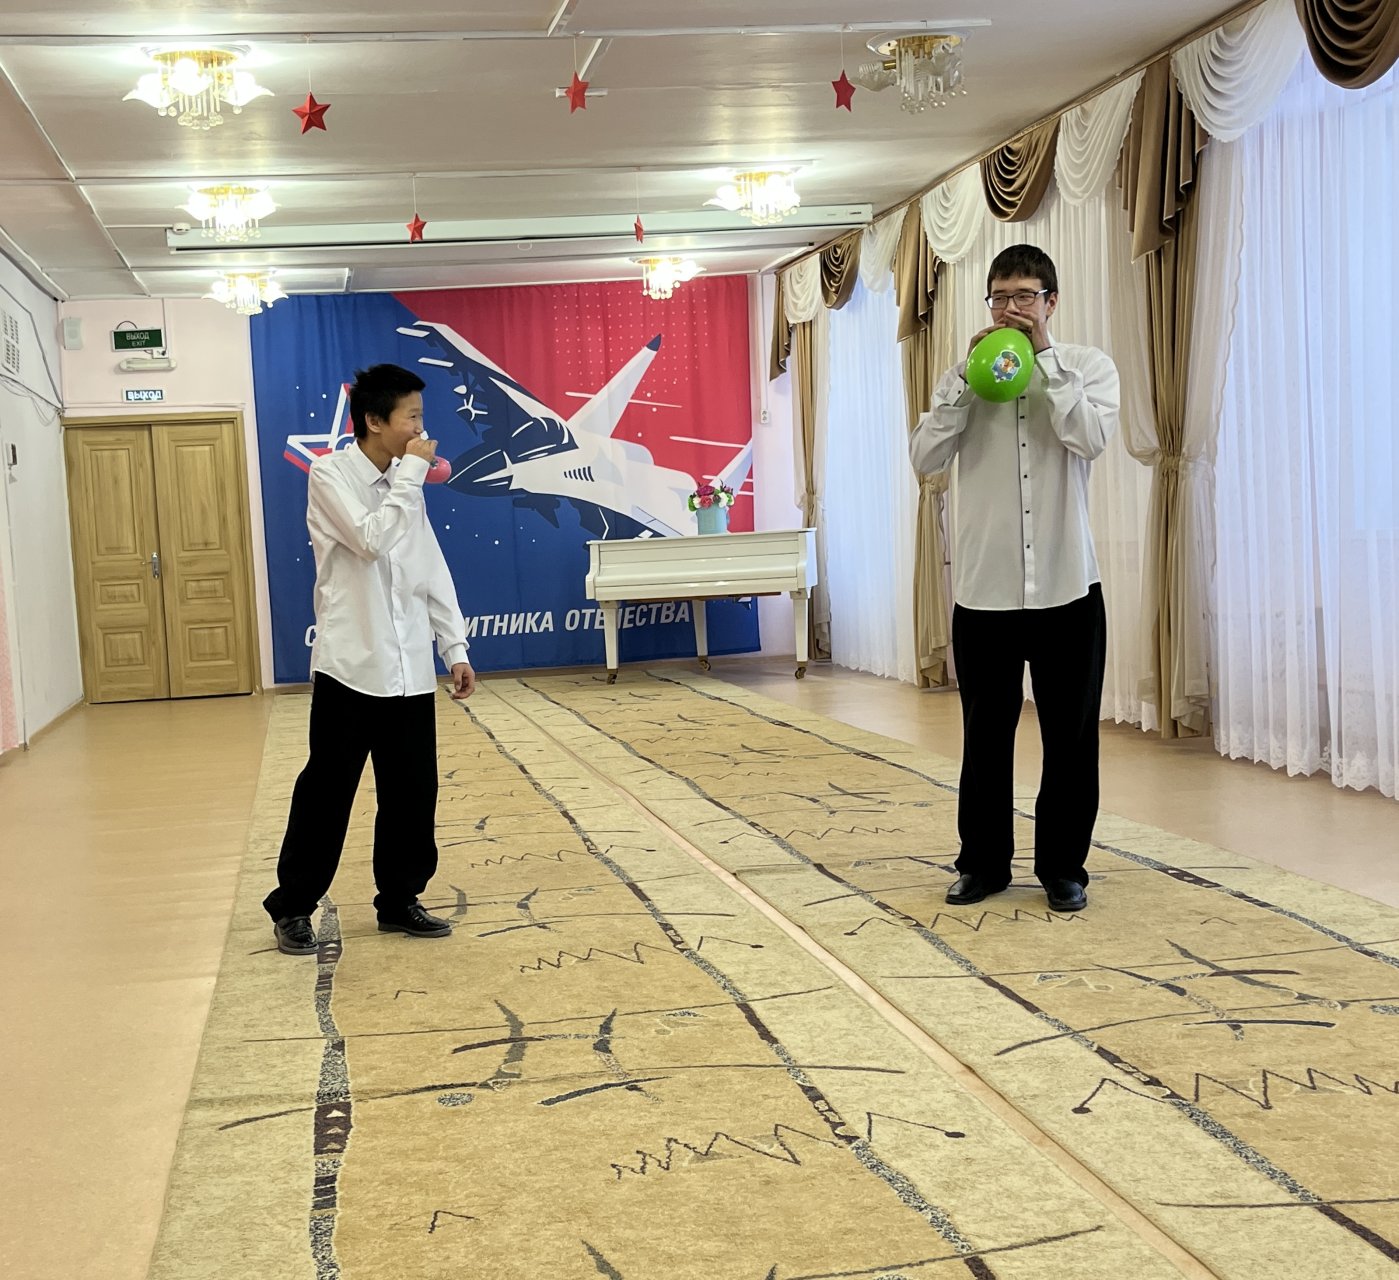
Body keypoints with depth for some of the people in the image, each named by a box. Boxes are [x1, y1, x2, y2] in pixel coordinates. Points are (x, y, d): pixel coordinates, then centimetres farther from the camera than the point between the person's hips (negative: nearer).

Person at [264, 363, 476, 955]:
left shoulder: (403, 483, 12)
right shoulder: (330, 474, -8)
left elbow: (433, 570, 13)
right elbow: (371, 539, -23)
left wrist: (455, 647, 9)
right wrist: (412, 473, -15)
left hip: (409, 670, 6)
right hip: (350, 666, -6)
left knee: (413, 793, 9)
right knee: (326, 791, 2)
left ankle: (400, 899, 23)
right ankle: (292, 907, 15)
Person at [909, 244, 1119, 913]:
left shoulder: (1087, 366, 2)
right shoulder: (965, 376, 6)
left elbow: (1091, 438, -17)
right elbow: (925, 456, -6)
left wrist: (1045, 355, -14)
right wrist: (967, 371, -11)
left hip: (1066, 586, -1)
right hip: (984, 587, 1)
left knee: (1071, 738, 6)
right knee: (985, 737, 10)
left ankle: (1063, 867, 19)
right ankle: (983, 862, 23)